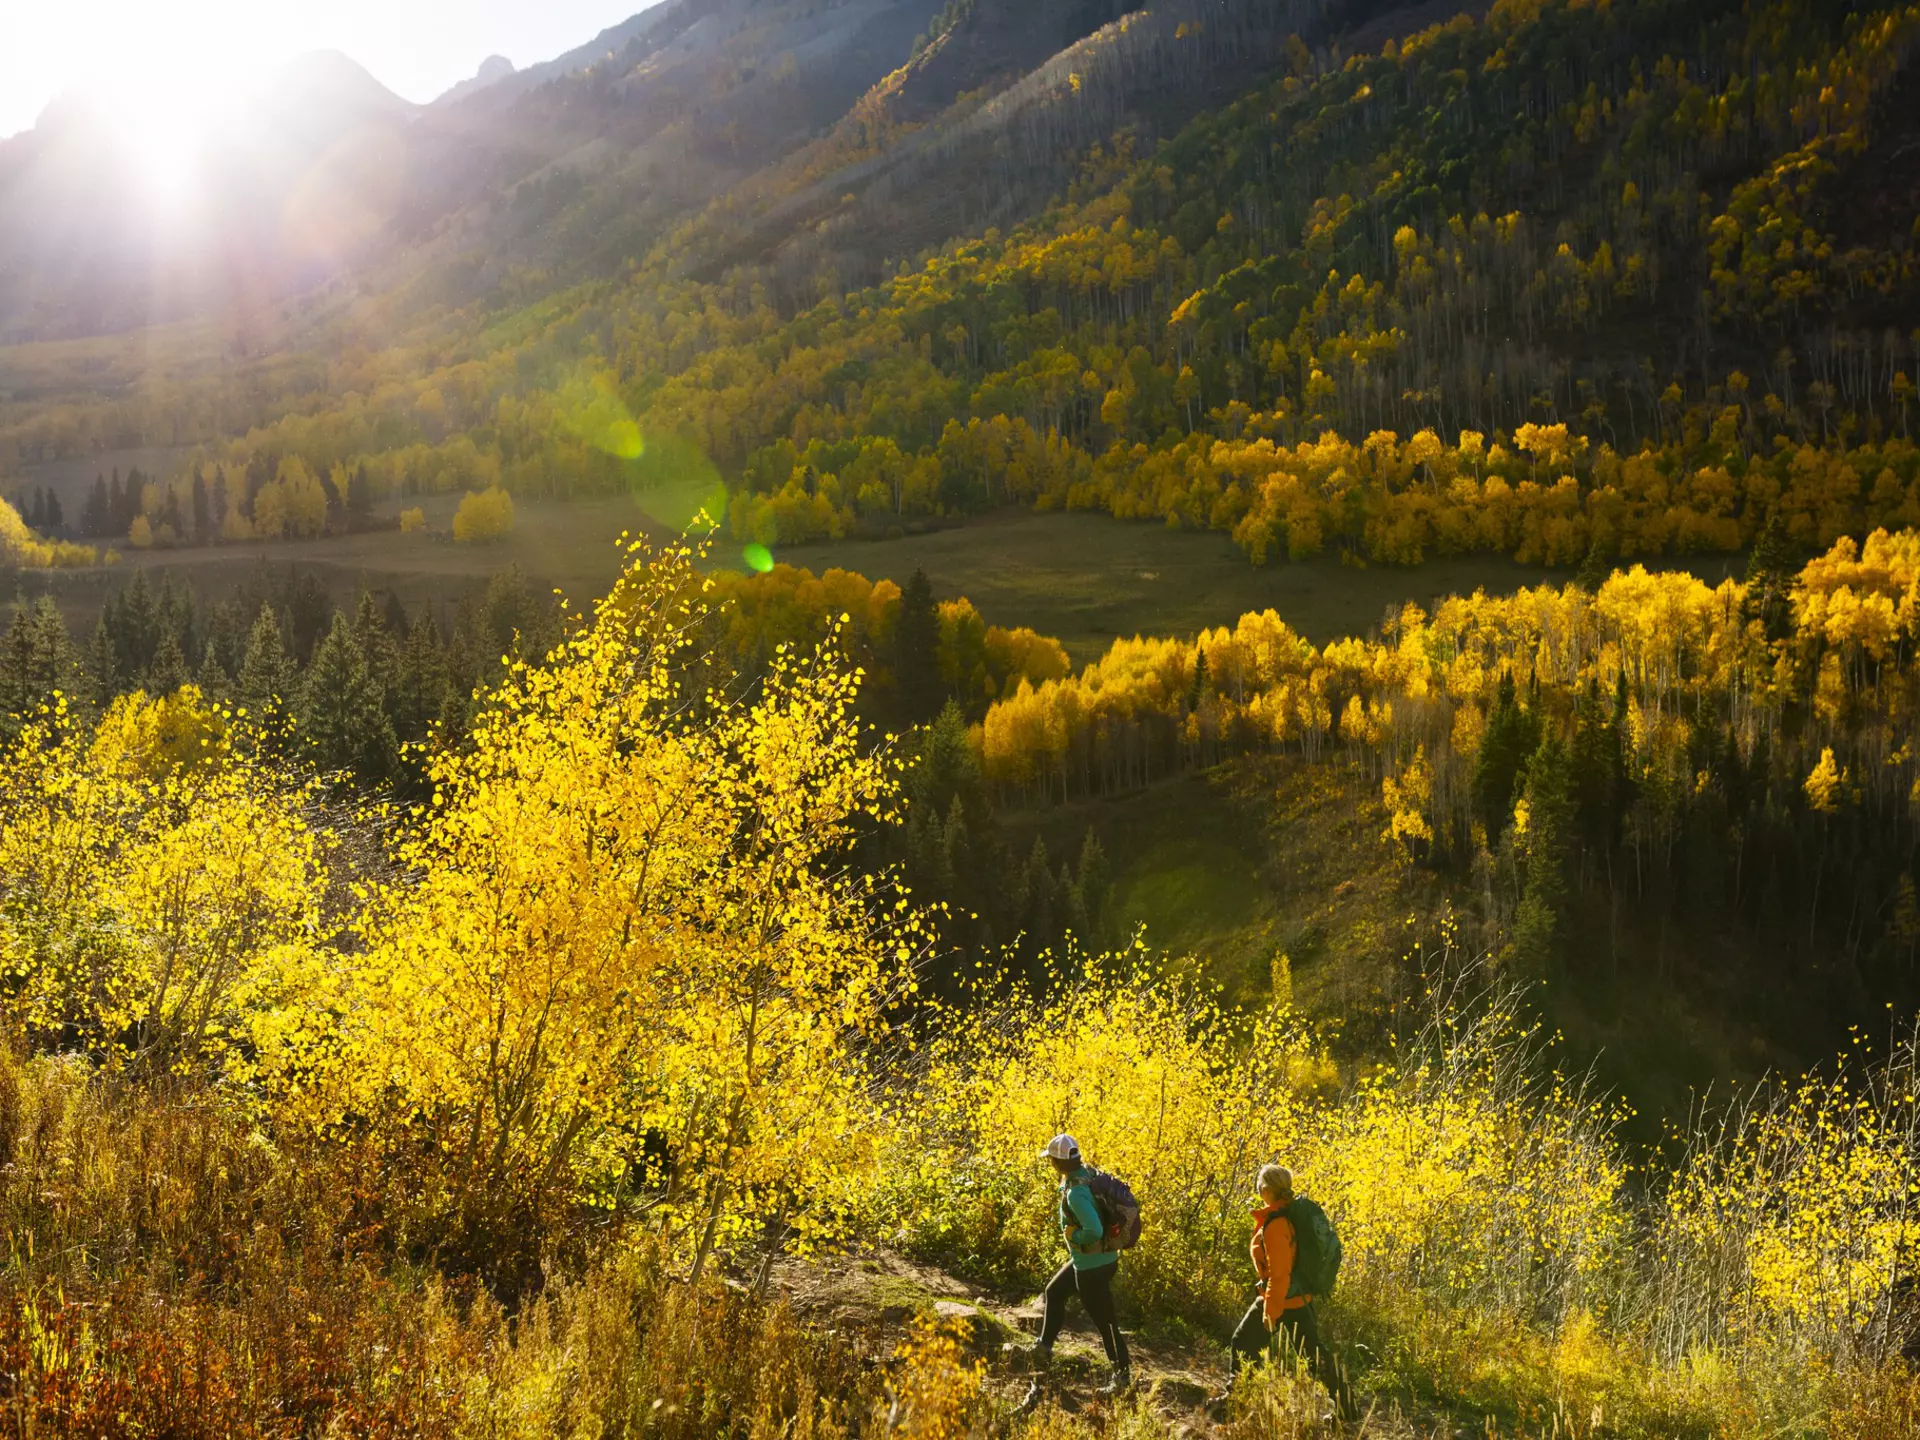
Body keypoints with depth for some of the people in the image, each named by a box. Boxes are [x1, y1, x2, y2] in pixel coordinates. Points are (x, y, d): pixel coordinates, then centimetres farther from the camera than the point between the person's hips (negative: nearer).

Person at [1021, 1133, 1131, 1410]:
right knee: (1054, 1291, 26)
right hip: (1101, 1258, 10)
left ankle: (1122, 1375, 26)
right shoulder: (1086, 1174, -2)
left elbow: (1094, 1231, -38)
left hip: (1093, 1265, -10)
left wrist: (1073, 1235, -18)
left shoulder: (1075, 1193, -30)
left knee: (1104, 1321, 9)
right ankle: (1043, 1349, 40)